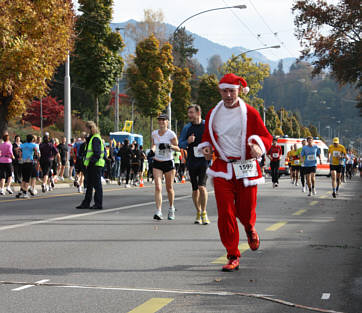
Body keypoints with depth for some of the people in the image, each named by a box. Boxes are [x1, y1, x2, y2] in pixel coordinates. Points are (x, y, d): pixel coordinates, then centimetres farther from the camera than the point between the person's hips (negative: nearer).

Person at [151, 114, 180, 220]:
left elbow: (177, 148, -4)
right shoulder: (154, 133, 4)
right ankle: (158, 212, -17)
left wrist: (169, 146, -22)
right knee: (158, 187, -12)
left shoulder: (171, 134, -8)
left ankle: (171, 209, 32)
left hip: (168, 163, -2)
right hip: (157, 163, 2)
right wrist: (152, 150, 0)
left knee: (169, 188, 9)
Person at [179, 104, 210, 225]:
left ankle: (204, 214, -9)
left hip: (204, 160, -3)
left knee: (202, 186, -17)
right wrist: (187, 142, -11)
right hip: (192, 162, 3)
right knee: (195, 189, 8)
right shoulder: (187, 128, 8)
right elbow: (180, 144, 9)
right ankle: (198, 213, 23)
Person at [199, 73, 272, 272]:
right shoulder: (213, 114, 8)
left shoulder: (250, 113, -2)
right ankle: (233, 257, 4)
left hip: (246, 170, -2)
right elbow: (207, 136, 23)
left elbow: (266, 137, -1)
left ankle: (250, 229, 44)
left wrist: (257, 145, -23)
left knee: (245, 212, 5)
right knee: (225, 215, -6)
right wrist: (206, 148, 1)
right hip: (222, 170, 2)